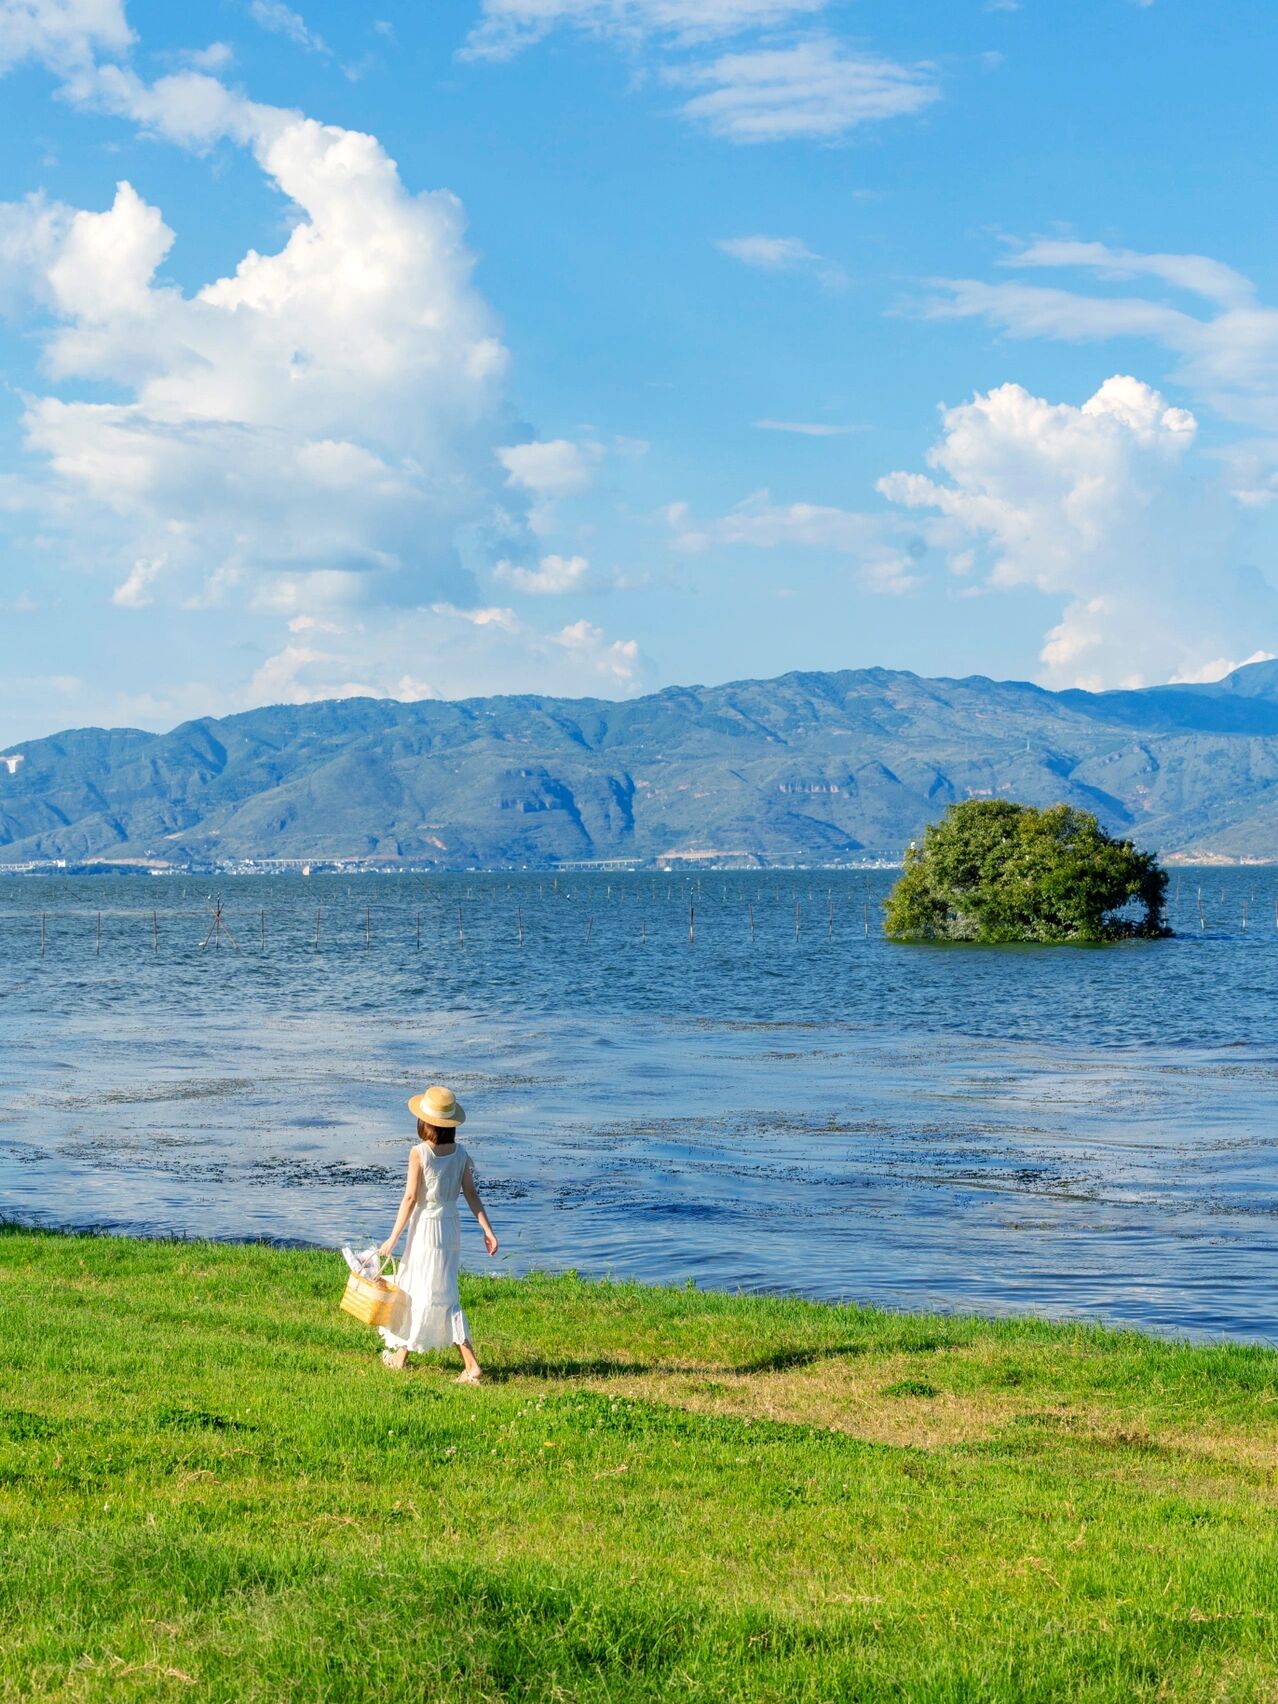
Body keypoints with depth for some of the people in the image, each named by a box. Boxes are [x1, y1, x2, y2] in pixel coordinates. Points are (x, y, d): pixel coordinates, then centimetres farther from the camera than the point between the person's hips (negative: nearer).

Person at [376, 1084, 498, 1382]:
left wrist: (393, 1238, -9)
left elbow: (410, 1198, -14)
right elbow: (472, 1194, 1)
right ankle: (402, 1352, 25)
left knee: (441, 1297, 2)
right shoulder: (461, 1154, 0)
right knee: (415, 1288, 20)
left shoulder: (419, 1153, -16)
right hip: (451, 1226, 6)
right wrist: (487, 1229, 6)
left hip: (426, 1226, -6)